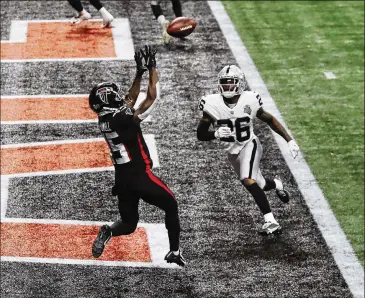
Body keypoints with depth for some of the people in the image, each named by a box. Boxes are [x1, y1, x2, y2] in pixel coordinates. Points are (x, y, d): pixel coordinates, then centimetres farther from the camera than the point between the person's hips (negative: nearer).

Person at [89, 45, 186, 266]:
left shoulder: (105, 120, 1)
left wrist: (140, 72, 11)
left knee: (129, 224, 17)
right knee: (171, 206, 16)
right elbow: (153, 98, -16)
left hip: (122, 178, 7)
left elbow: (130, 99, 15)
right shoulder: (125, 120, -21)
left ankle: (108, 232, -15)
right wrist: (152, 68, -8)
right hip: (140, 176, -7)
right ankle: (175, 252, 19)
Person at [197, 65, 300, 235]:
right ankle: (277, 185, 51)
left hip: (249, 146, -3)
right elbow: (201, 134, -10)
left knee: (248, 180, -28)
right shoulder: (212, 104, -17)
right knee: (259, 186, 15)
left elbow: (270, 120, -2)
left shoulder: (249, 101, -18)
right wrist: (216, 134, -32)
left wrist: (289, 141, -5)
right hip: (232, 151, 3)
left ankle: (270, 221, -22)